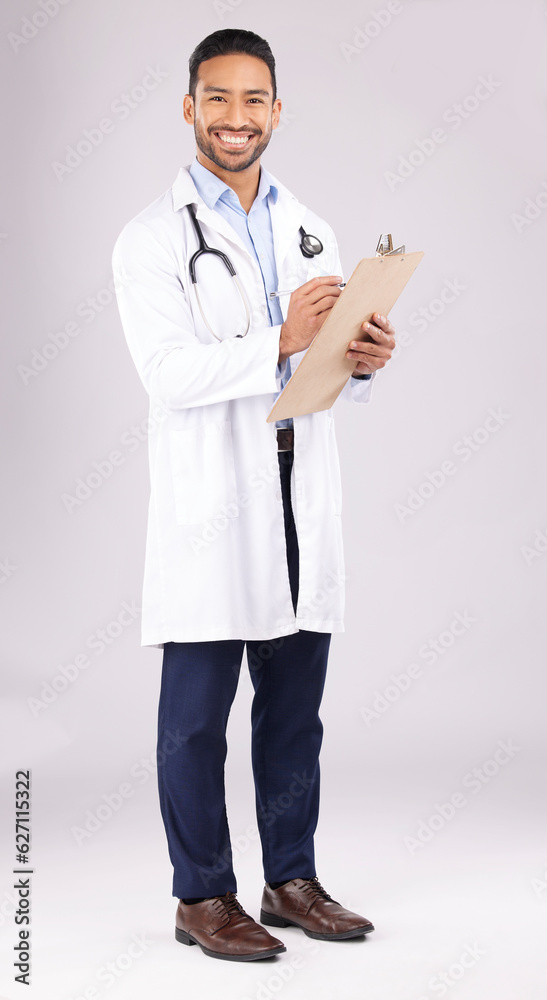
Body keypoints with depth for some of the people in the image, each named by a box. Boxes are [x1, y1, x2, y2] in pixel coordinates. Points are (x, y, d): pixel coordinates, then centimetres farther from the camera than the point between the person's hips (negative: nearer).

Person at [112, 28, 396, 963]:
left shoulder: (312, 233, 16)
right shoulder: (153, 238, -2)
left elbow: (333, 377, 16)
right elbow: (169, 375, -14)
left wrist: (365, 361, -7)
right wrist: (280, 341, -25)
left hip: (302, 491, 5)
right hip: (211, 499, -5)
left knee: (295, 704, 11)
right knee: (197, 710, 2)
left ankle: (293, 879, 23)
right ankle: (202, 896, 13)